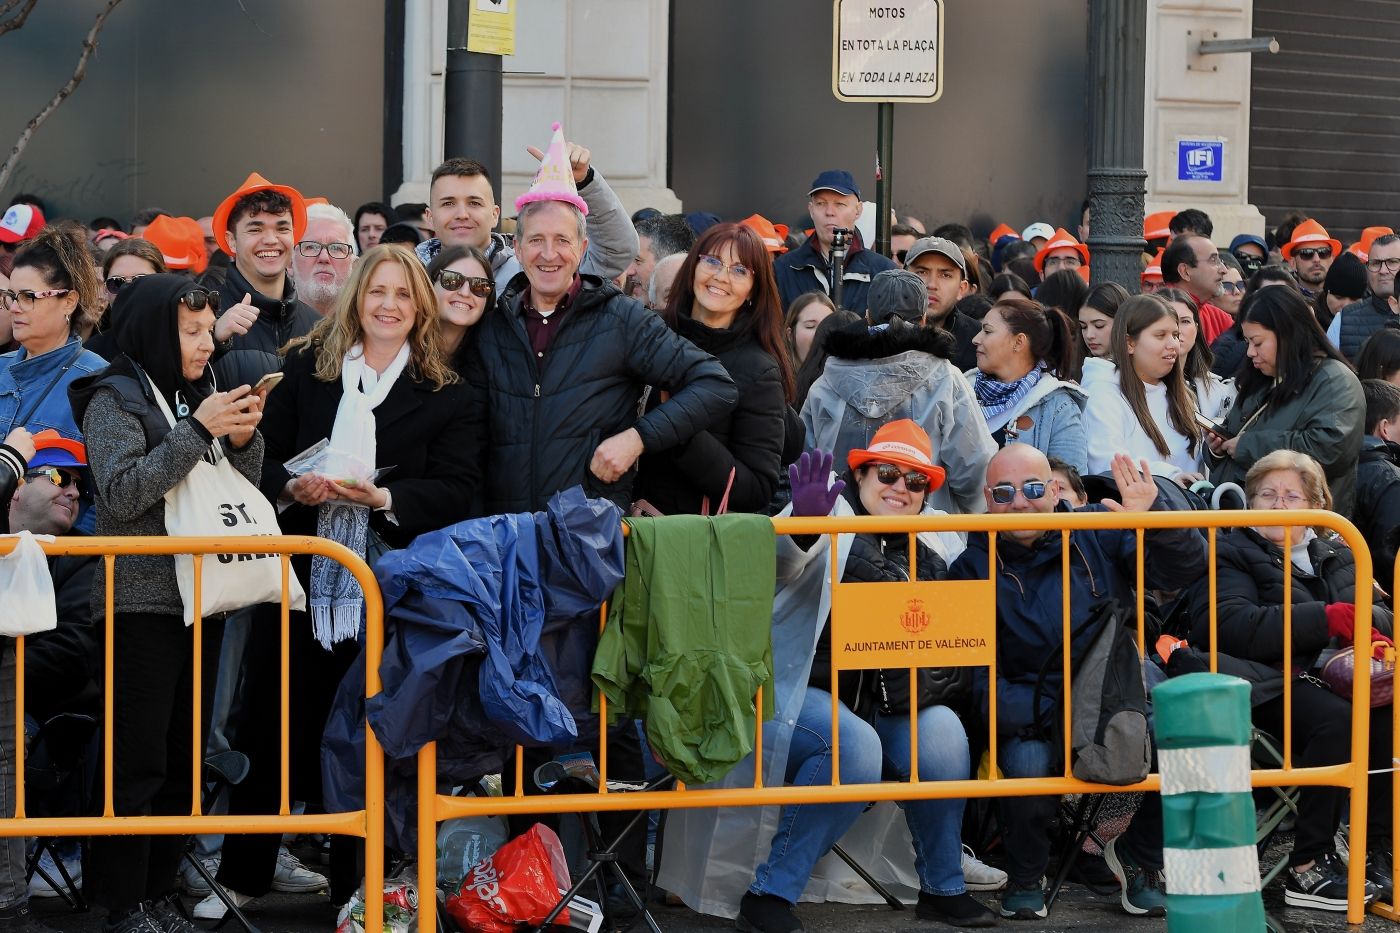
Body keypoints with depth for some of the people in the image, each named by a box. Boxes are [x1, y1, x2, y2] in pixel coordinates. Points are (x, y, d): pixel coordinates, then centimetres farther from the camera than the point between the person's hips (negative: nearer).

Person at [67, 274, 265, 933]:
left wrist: (243, 439, -1)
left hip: (197, 599, 7)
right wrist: (198, 430, -20)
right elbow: (122, 493, -17)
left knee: (182, 758, 9)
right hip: (143, 601, -7)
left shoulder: (198, 397, 15)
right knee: (137, 761, -7)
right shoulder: (116, 399, -5)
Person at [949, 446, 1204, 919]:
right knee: (1028, 763, -35)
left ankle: (1137, 855, 6)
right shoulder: (974, 567, 2)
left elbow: (1185, 569, -2)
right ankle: (1024, 878, -1)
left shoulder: (1098, 534, 5)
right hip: (1034, 719, -2)